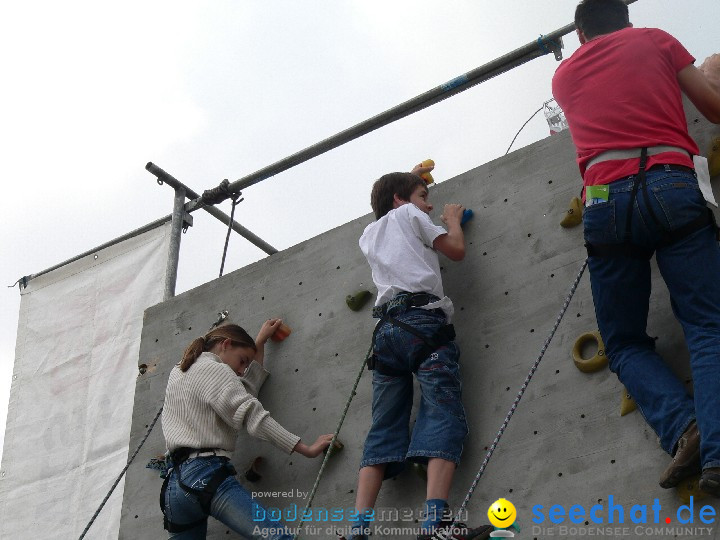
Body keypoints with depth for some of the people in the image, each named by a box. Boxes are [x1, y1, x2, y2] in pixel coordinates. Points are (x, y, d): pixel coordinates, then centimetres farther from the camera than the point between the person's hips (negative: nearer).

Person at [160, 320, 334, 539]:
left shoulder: (178, 372, 27)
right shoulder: (214, 369, 3)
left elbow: (244, 391, 33)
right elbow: (253, 416, -7)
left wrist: (259, 343, 38)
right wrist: (307, 449, -5)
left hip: (173, 486, 9)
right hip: (207, 474, -9)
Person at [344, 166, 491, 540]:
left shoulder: (368, 235, 30)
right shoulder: (408, 214, 13)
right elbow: (456, 250, 13)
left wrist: (408, 178, 61)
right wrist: (453, 220, 32)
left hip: (386, 329, 6)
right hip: (424, 320, -6)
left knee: (384, 429, 3)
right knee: (443, 415, -14)